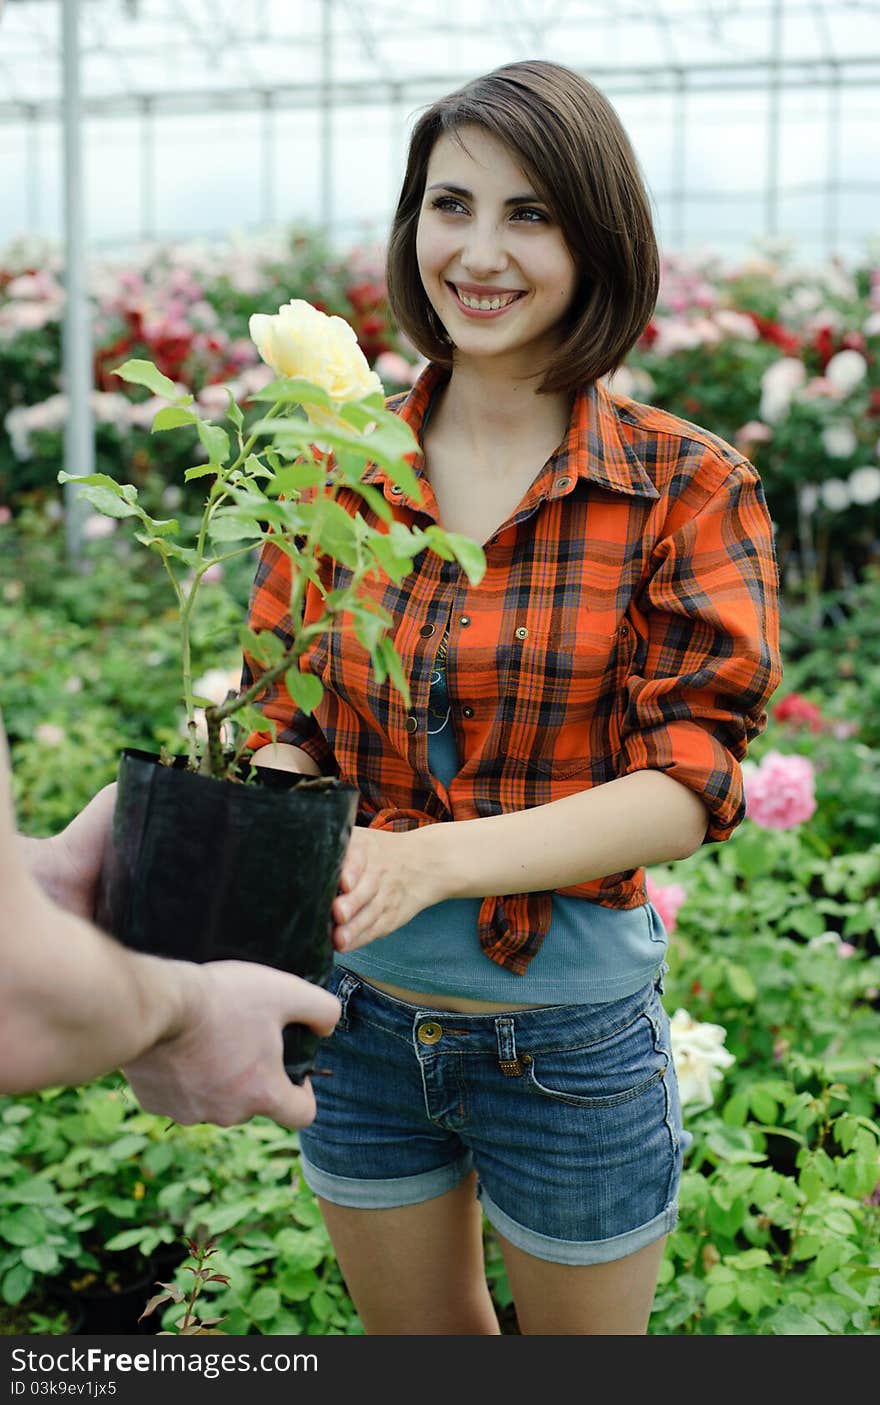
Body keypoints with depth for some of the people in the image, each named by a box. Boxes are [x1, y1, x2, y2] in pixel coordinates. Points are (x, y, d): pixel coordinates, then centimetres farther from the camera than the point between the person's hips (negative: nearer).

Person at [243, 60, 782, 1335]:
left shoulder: (687, 488, -11)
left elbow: (686, 784, -17)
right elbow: (285, 722, 0)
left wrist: (442, 856, -31)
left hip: (571, 1034, -3)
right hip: (365, 1012, 3)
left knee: (583, 1341, 21)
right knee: (415, 1338, 26)